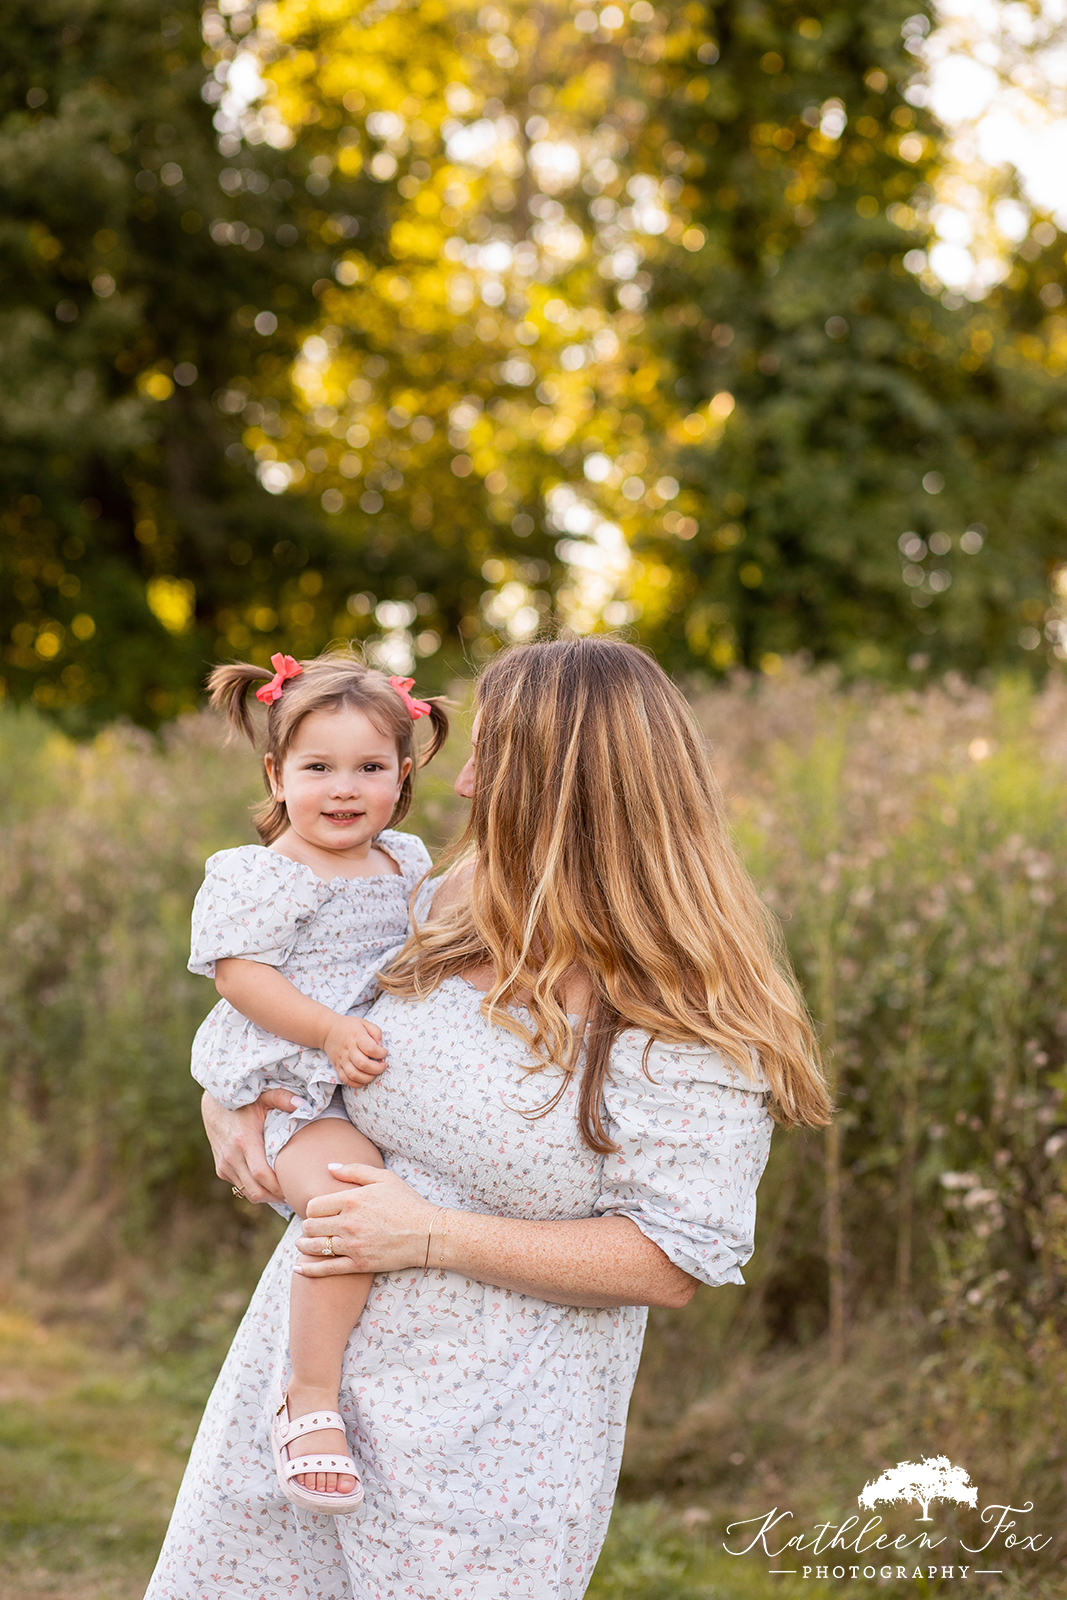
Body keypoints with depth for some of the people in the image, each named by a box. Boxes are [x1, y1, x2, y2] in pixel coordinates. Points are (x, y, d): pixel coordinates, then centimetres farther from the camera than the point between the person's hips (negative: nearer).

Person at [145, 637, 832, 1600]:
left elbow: (673, 1261, -19)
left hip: (487, 1436, -6)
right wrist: (229, 1096, -2)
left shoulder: (696, 1032, -16)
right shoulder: (455, 916, 2)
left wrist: (434, 1236, -21)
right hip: (305, 1357, 6)